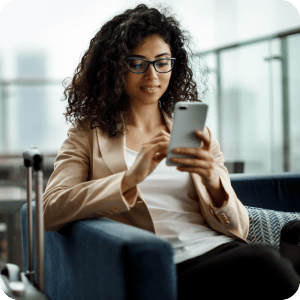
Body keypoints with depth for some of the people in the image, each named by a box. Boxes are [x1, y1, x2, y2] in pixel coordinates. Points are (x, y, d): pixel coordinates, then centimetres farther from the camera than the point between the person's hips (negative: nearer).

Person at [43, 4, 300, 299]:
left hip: (223, 252, 4)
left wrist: (213, 180, -10)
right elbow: (49, 211, -5)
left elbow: (238, 229, 12)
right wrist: (131, 178, -18)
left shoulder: (195, 133, 20)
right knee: (262, 261, -33)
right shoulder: (88, 136, 13)